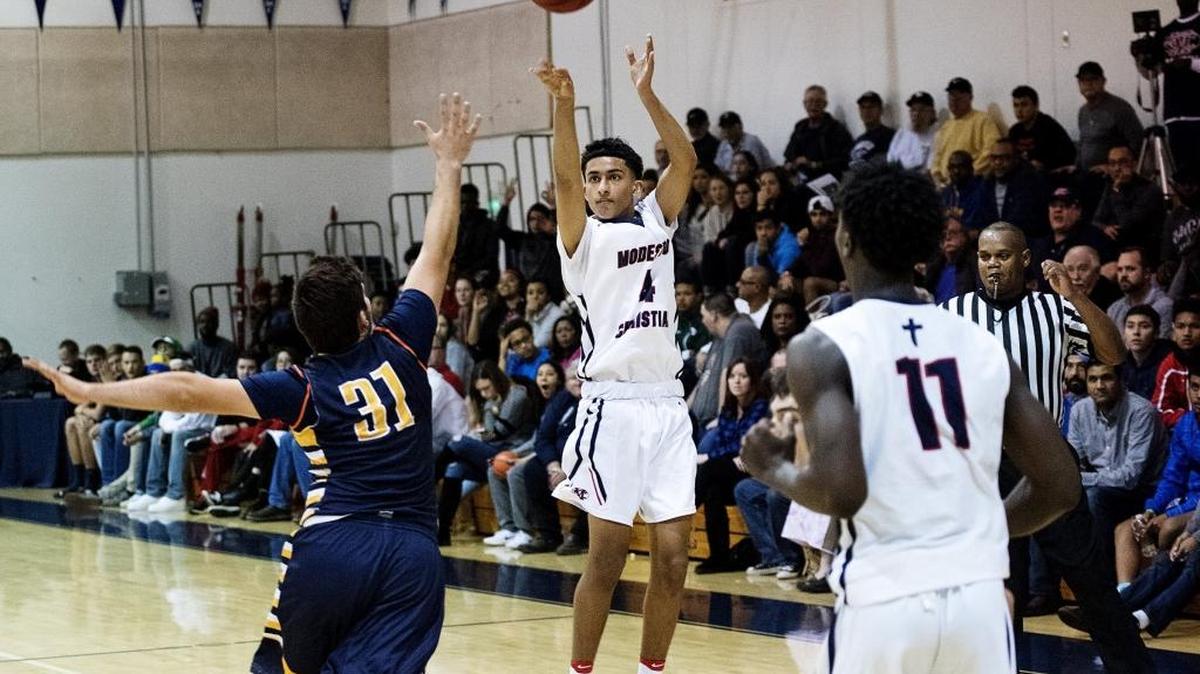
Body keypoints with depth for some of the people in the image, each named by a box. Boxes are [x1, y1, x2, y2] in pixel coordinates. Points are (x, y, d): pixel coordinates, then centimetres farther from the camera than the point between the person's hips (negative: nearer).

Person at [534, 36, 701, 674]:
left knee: (673, 555, 1)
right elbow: (564, 178, -15)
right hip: (613, 405, -4)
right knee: (607, 555, -3)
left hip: (667, 404, 4)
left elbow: (685, 160, -1)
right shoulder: (583, 237, 3)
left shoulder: (656, 221, 13)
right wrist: (563, 104, -30)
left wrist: (647, 93, -13)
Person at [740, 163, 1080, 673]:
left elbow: (841, 492, -17)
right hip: (979, 598, 4)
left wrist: (774, 471, 4)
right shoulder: (982, 345, 9)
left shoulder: (824, 346, -4)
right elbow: (1059, 487, 10)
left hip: (884, 603, -4)